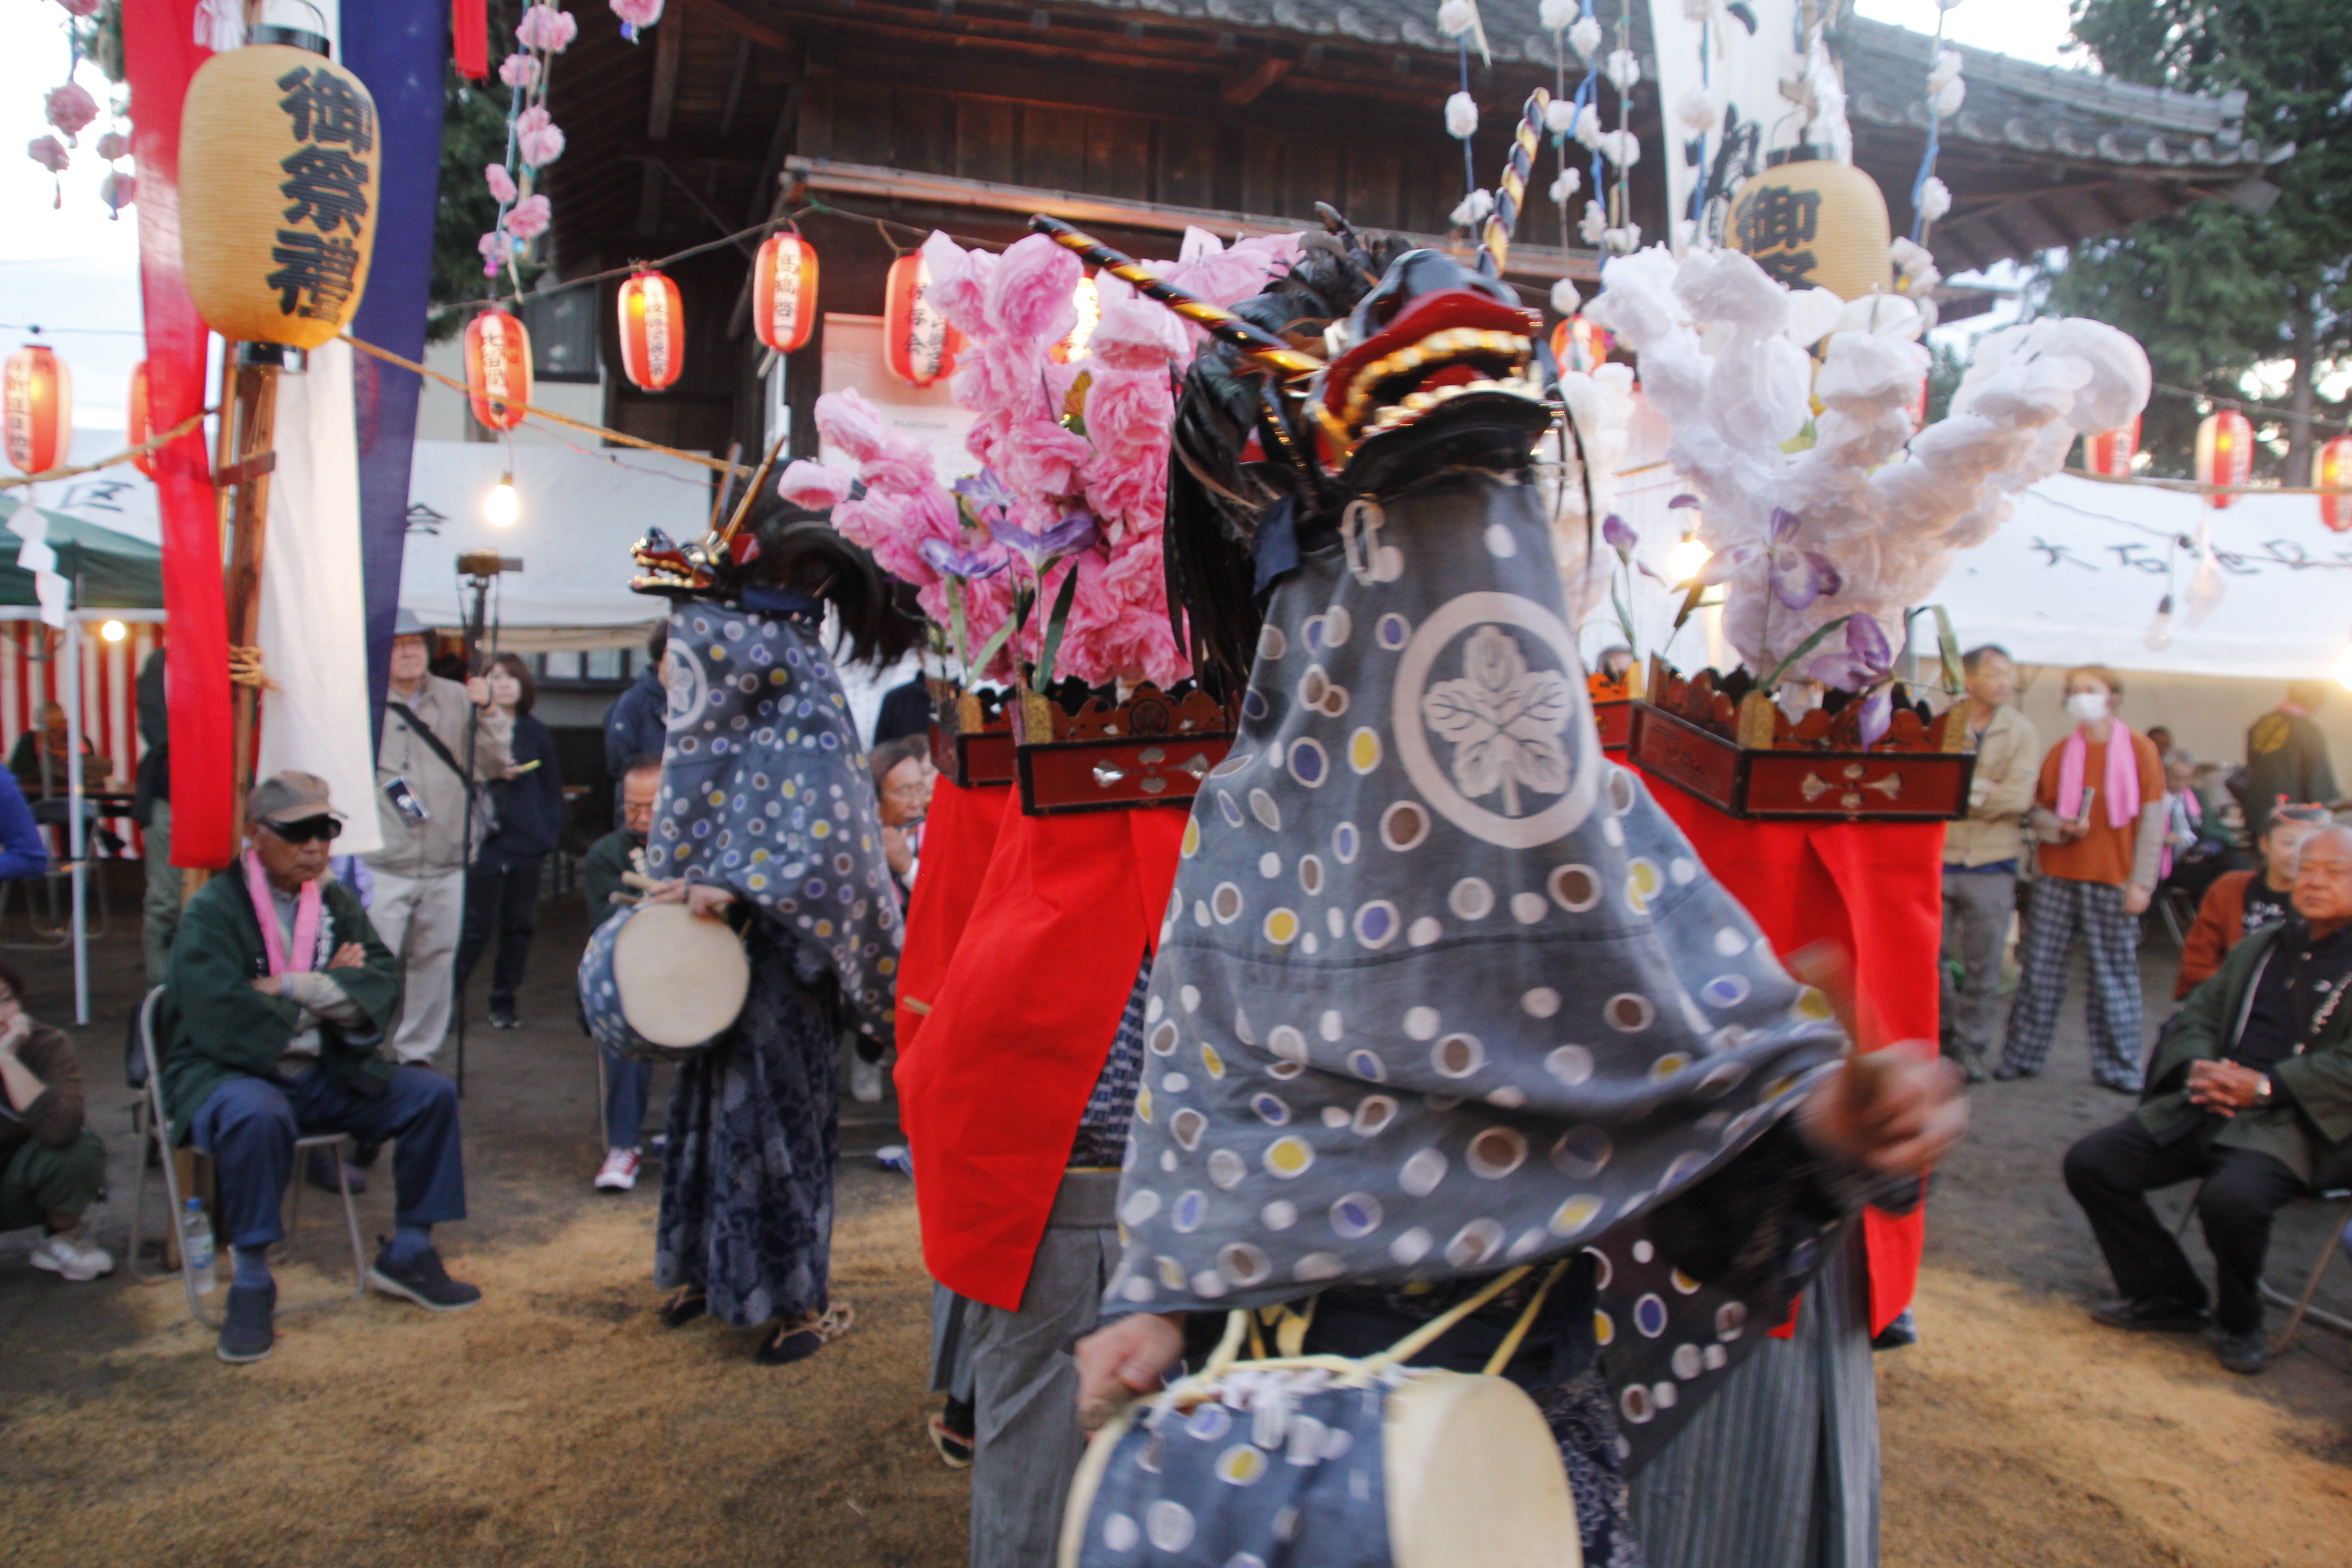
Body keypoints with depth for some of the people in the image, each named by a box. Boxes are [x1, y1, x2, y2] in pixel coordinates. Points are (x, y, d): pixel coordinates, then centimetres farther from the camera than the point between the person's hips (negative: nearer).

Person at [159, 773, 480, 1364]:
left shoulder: (335, 900, 7)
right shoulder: (212, 911, -12)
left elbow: (384, 984, -5)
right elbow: (224, 1023, -24)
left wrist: (295, 988, -20)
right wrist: (331, 991, -13)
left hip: (322, 1073, 6)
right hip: (231, 1074, -6)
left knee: (430, 1094, -9)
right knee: (257, 1116, -38)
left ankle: (407, 1252, 6)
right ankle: (251, 1285, -20)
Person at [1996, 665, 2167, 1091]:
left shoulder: (2139, 749, 0)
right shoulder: (2060, 753, 7)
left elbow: (2152, 819, -2)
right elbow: (2038, 810, 12)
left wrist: (2142, 881, -7)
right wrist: (2061, 827, -11)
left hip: (2113, 881, -2)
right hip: (2057, 879, 2)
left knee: (2116, 973, 4)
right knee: (2040, 970, 4)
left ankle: (2117, 1067, 15)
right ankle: (2021, 1057, 13)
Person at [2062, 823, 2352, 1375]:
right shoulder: (2259, 946, 20)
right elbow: (2198, 1014, 19)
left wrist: (2266, 1085, -19)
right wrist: (2196, 1067, -2)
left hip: (2290, 1124, -7)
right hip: (2206, 1109, 7)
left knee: (2231, 1199, -35)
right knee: (2089, 1163, -7)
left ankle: (2240, 1323, -3)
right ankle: (2167, 1296, 10)